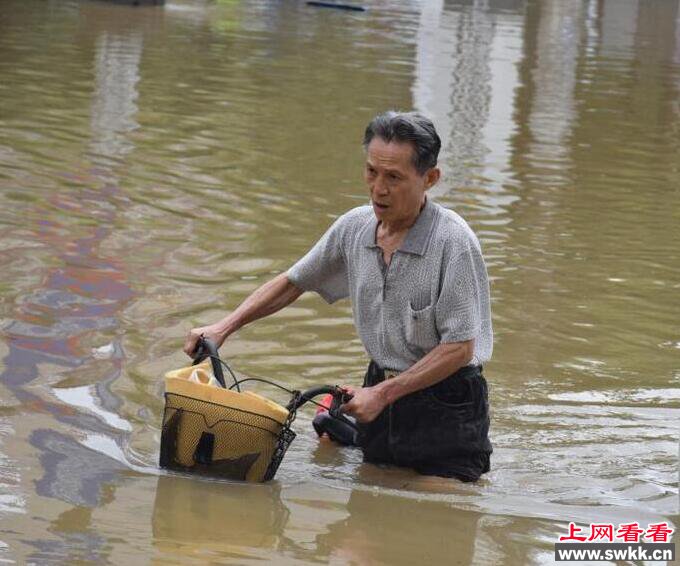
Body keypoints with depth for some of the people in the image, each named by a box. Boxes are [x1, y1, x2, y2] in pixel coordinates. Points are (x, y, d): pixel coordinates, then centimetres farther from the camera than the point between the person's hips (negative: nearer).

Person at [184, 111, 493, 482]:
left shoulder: (453, 242, -20)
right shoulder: (354, 227, 0)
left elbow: (459, 348, -20)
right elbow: (293, 283, 15)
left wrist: (382, 394, -19)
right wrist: (224, 327, 5)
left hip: (445, 405, -6)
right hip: (383, 391, 6)